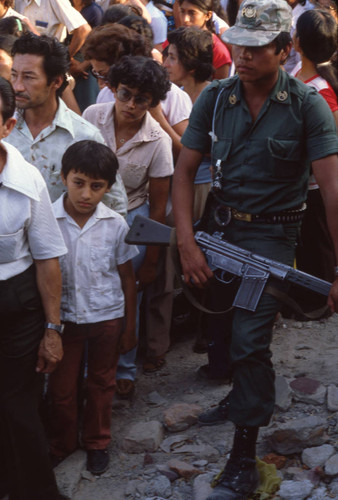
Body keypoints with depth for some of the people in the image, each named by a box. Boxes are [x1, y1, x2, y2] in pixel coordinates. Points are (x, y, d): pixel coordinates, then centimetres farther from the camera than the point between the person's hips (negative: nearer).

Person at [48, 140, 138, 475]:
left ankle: (97, 443, 36)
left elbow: (127, 278, 0)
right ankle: (60, 444, 34)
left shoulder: (116, 225, -11)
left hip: (107, 317, 1)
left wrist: (129, 327, 3)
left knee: (101, 384, 17)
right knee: (61, 387, 11)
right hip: (63, 317, 0)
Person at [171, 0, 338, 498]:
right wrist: (187, 242, -12)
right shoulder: (215, 98, -5)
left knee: (250, 340, -12)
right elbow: (184, 171, -1)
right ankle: (243, 397, 47)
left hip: (271, 235, -4)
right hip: (217, 225, 5)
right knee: (225, 325, 20)